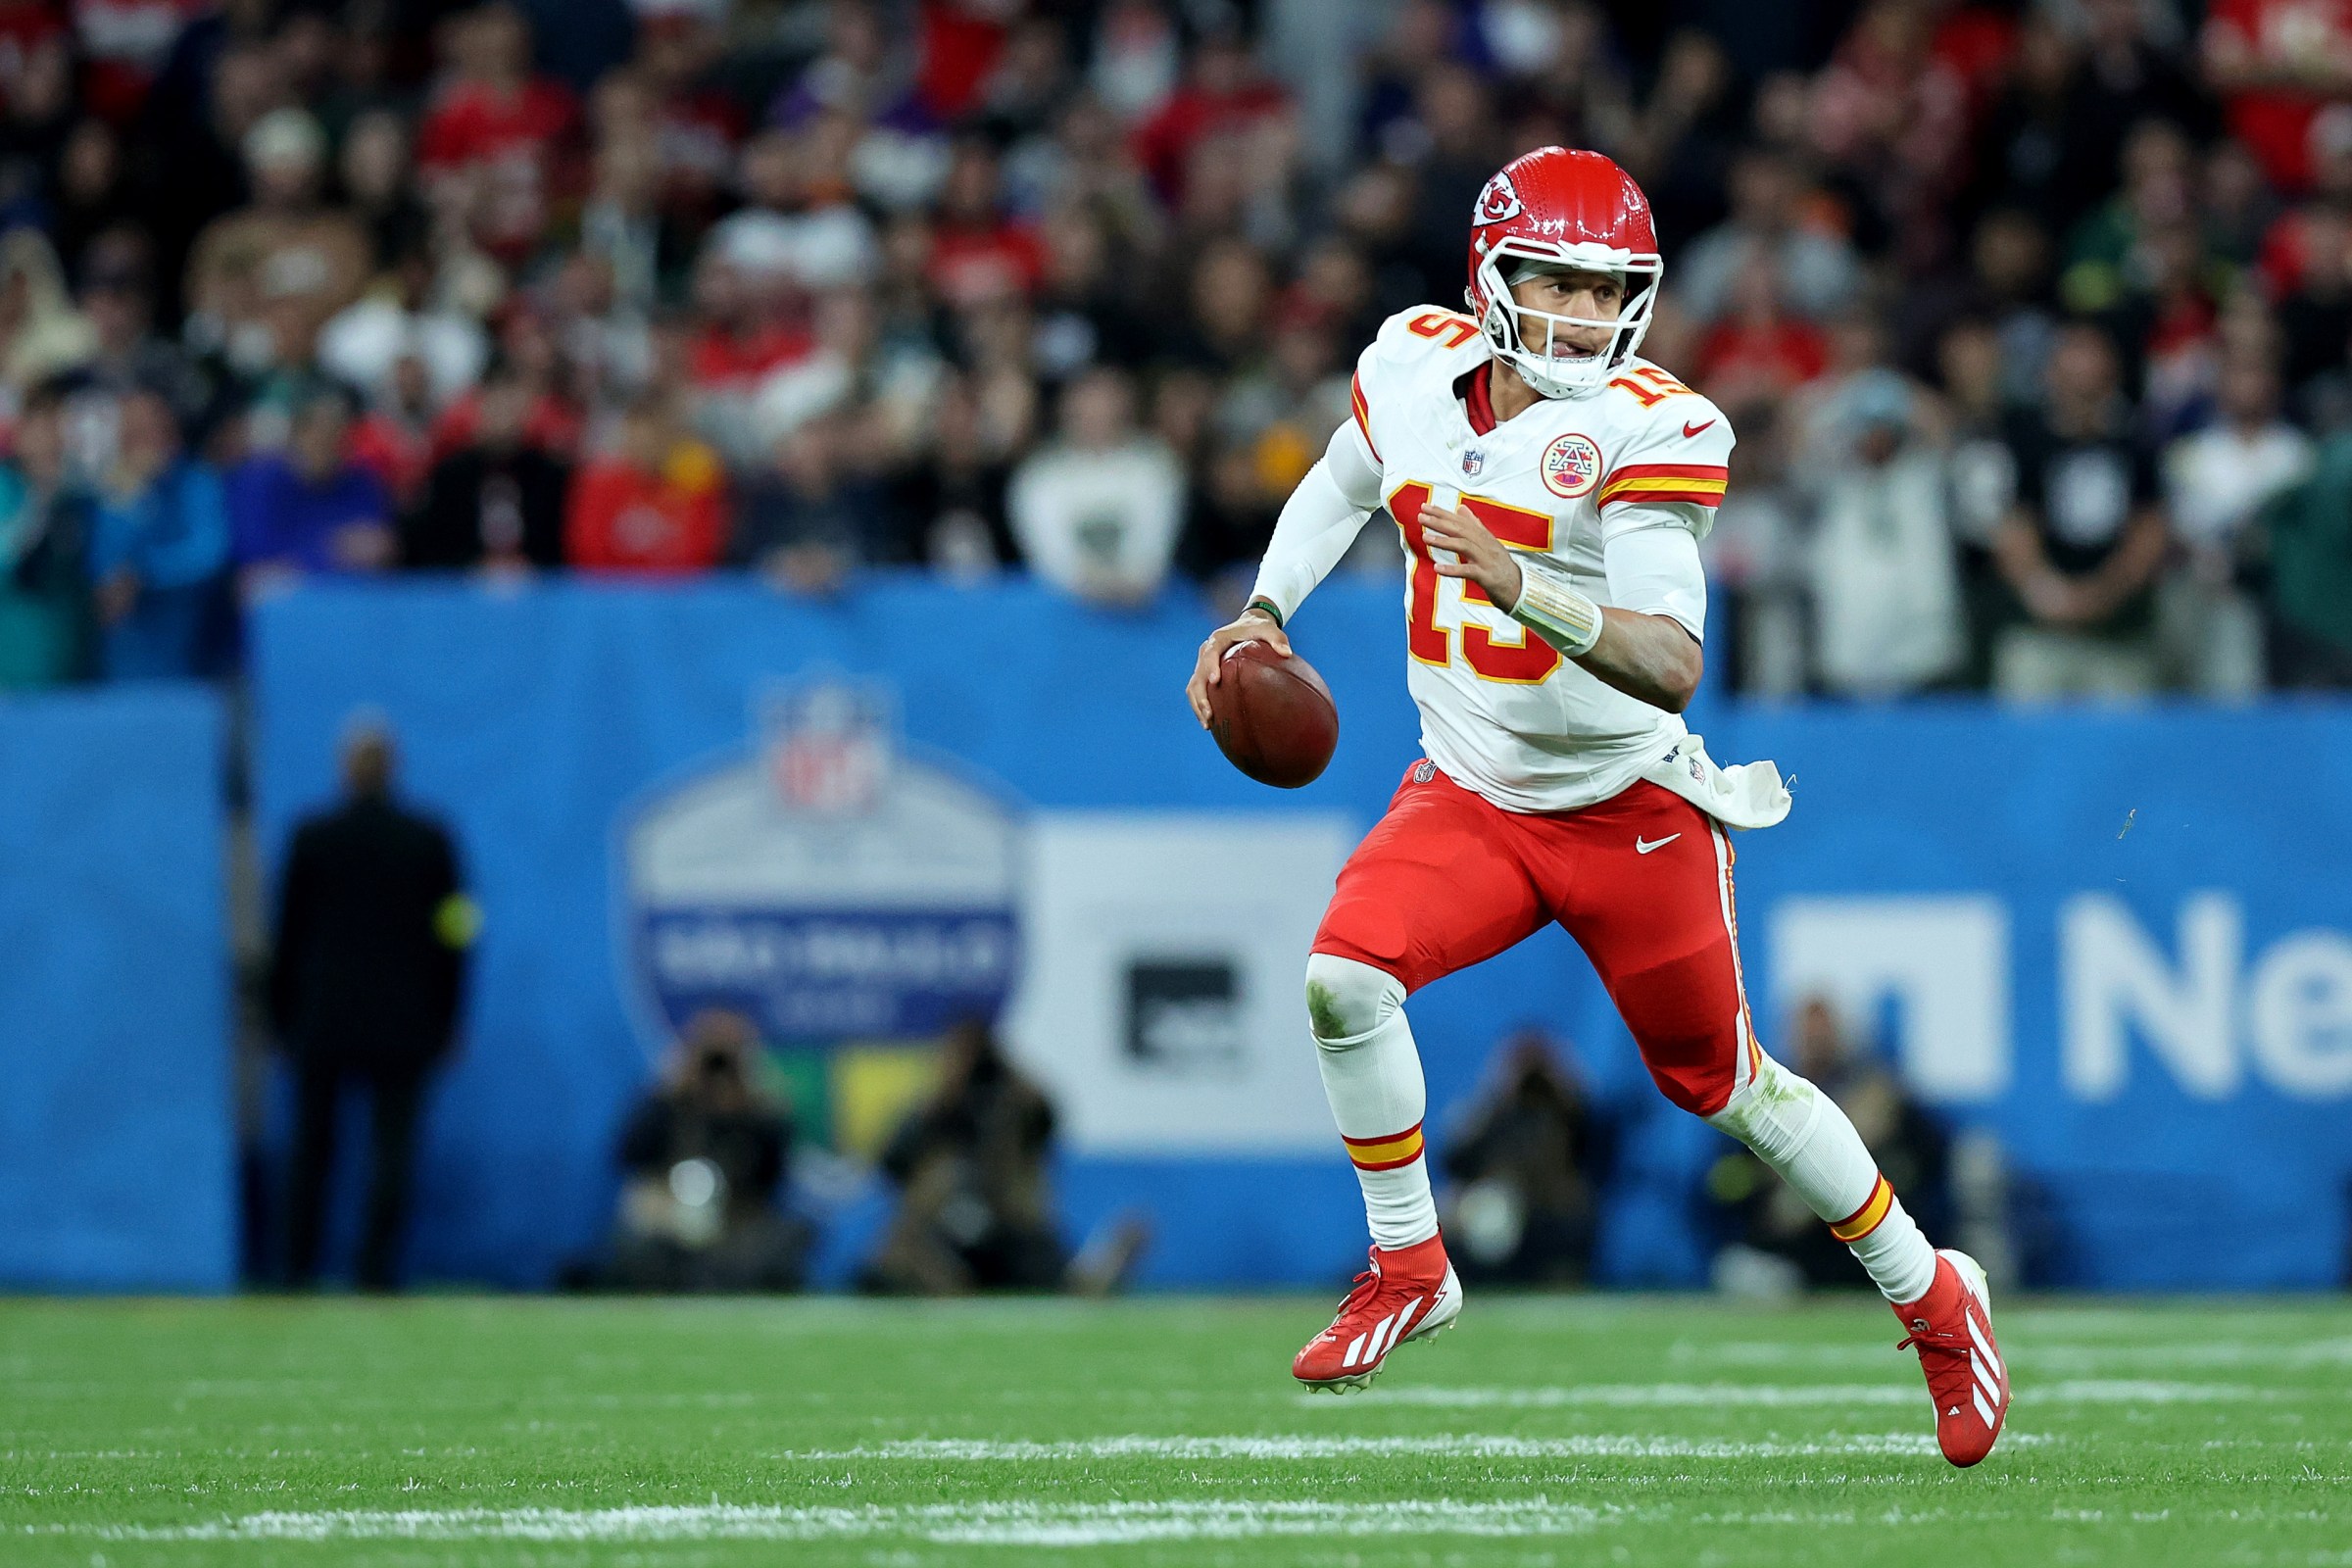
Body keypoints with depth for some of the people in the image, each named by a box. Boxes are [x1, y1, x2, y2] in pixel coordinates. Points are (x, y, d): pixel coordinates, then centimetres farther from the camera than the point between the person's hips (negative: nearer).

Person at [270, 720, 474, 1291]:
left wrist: (281, 1012, 9)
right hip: (404, 1024, 0)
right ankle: (378, 1271, -10)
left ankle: (299, 1269, 9)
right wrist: (445, 1020, 9)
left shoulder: (312, 836, -3)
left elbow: (290, 929, 1)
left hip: (322, 1018, 0)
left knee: (311, 1148, 9)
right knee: (393, 1146, -1)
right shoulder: (431, 838, -1)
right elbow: (451, 936, 2)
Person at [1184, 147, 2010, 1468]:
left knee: (1727, 1083, 9)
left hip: (1633, 813, -4)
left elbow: (1672, 668, -32)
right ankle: (1409, 1269, 0)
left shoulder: (1650, 433, -23)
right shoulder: (1418, 367, -7)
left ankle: (1933, 1298, 33)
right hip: (1467, 801, 4)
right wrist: (1264, 611, 5)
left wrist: (1517, 583, -45)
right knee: (1344, 977, -22)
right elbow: (1345, 480, 18)